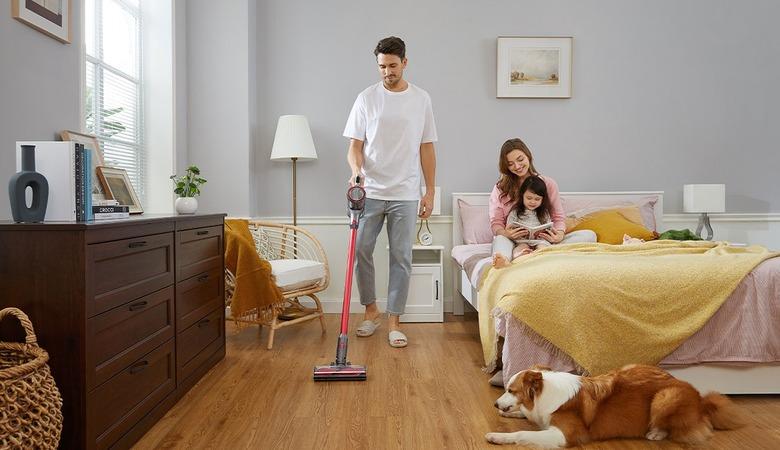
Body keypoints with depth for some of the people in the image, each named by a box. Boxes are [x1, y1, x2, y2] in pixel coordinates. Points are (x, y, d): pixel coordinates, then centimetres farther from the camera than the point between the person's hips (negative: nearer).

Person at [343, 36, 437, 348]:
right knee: (361, 250, 0)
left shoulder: (421, 99, 5)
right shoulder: (366, 98, 3)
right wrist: (356, 170, -21)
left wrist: (430, 191, 3)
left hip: (405, 194, 0)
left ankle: (394, 322, 13)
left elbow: (427, 148, 7)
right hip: (371, 192, 0)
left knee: (401, 258, 2)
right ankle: (371, 311, 21)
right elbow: (355, 145, 1)